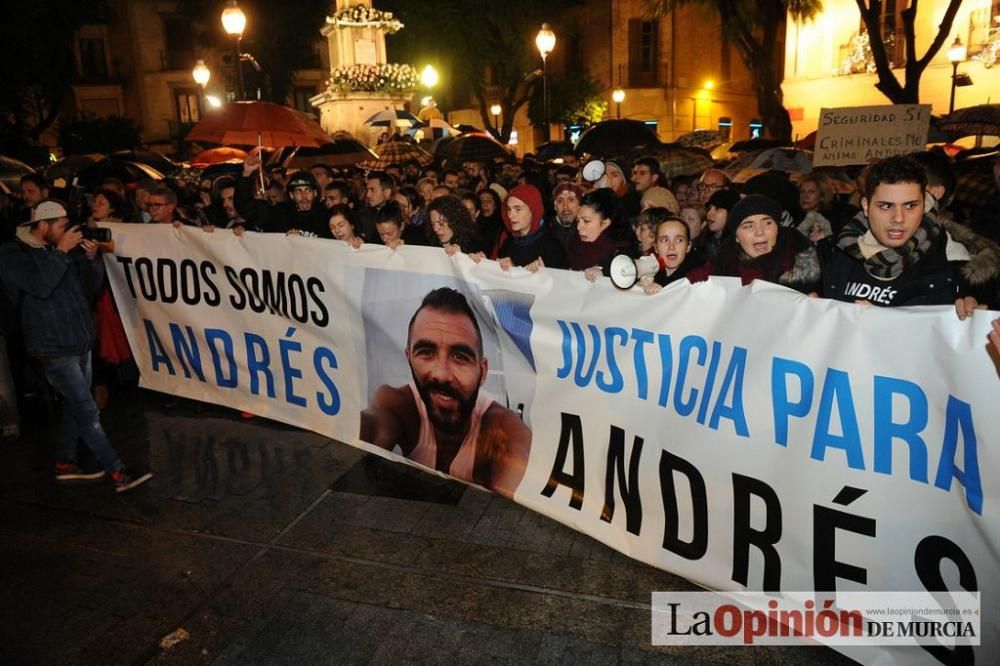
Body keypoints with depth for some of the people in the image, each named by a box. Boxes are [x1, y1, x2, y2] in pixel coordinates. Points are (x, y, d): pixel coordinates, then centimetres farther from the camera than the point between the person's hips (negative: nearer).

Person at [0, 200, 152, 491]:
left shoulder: (61, 248, 10)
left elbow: (91, 284, 12)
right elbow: (40, 285, -24)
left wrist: (92, 258, -5)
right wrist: (61, 251, -21)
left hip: (81, 342, 7)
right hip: (55, 348, -7)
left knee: (75, 407, 16)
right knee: (88, 413, -8)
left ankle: (65, 463, 30)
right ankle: (118, 473, -6)